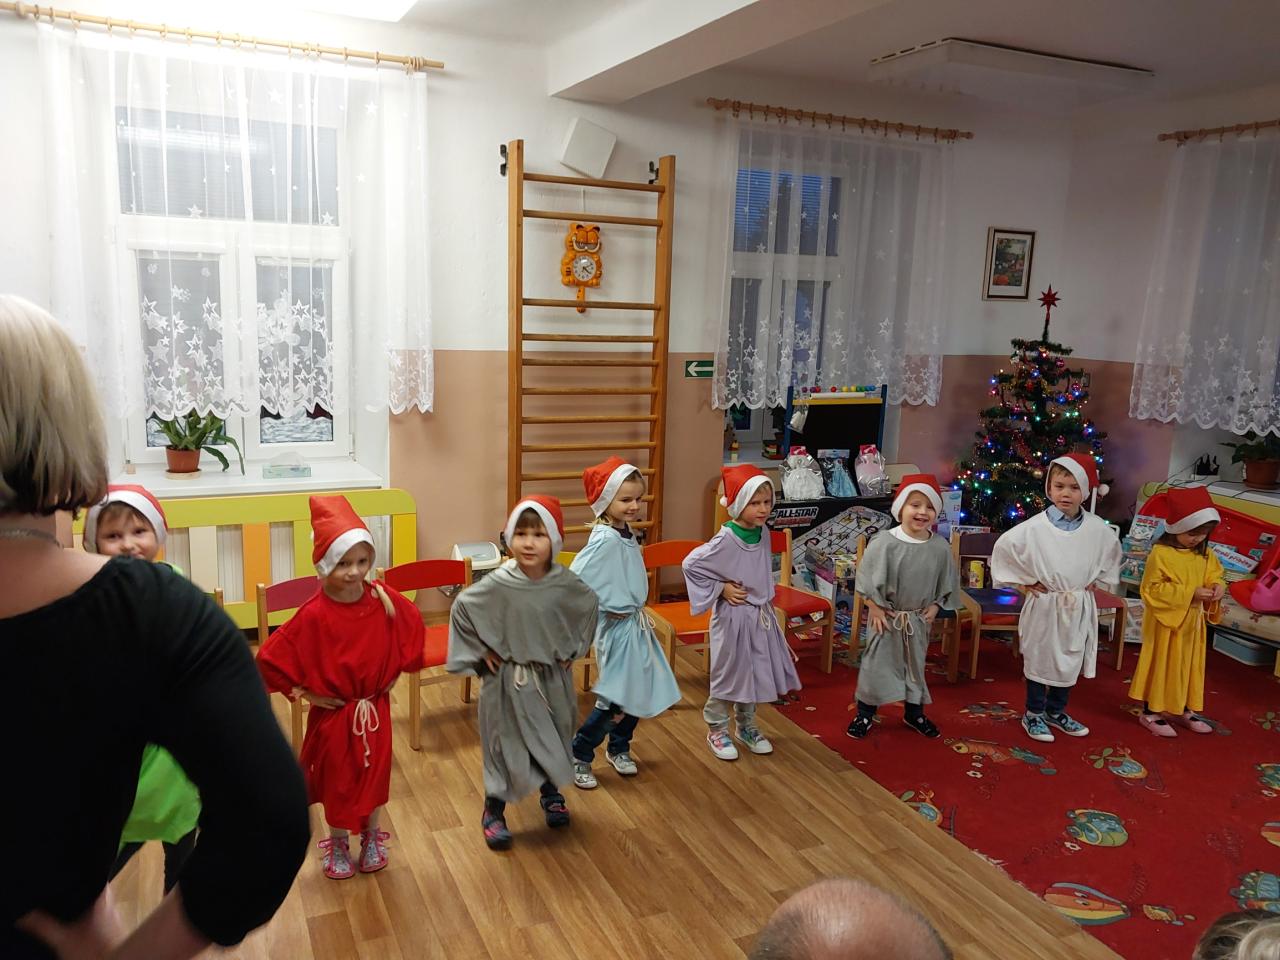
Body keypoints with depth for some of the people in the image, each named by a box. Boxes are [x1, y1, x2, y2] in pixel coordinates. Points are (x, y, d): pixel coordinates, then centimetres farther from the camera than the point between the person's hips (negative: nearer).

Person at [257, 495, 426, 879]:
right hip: (333, 713, -2)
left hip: (375, 709, 3)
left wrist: (396, 673, 4)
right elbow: (270, 658, -19)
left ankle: (372, 838, 43)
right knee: (338, 781, 16)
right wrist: (303, 692, -13)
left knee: (375, 775, 18)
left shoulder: (384, 600, -14)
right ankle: (337, 847, 40)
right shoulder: (314, 614, -23)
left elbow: (413, 628, 5)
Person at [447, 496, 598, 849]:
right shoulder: (498, 585, -21)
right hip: (508, 679, -3)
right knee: (505, 743, 8)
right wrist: (482, 651, -6)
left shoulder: (565, 583, -14)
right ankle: (493, 811, 29)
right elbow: (461, 609, -8)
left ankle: (551, 793, 47)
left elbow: (590, 605, 6)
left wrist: (573, 647, 5)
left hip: (553, 678, 3)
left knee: (554, 738, 20)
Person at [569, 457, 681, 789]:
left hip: (636, 624, 9)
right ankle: (577, 757, 16)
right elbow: (576, 581, -31)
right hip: (618, 628, -8)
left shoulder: (626, 533, 2)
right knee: (615, 699, -2)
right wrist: (604, 609, -19)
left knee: (638, 691, 16)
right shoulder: (605, 539, -24)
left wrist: (636, 609, 11)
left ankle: (619, 749, 36)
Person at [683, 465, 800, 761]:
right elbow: (691, 564, -20)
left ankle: (746, 727, 35)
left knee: (756, 673, 16)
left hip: (761, 615, 6)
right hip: (733, 617, -6)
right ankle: (717, 730, 26)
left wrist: (767, 603, 15)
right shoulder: (726, 540, -22)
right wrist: (720, 589, -17)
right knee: (728, 674, 8)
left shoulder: (763, 533, -2)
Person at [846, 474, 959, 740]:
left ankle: (915, 714, 37)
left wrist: (935, 606, -1)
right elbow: (869, 579, -12)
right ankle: (865, 714, 22)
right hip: (887, 616, -3)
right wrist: (874, 607, -11)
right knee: (876, 664, 6)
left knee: (916, 665, 19)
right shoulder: (884, 543, -21)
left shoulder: (940, 547, -10)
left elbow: (946, 583, 5)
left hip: (918, 619, 3)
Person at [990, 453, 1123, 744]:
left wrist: (1095, 579, 8)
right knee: (1039, 659, 7)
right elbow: (1003, 547, -10)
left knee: (1071, 660, 15)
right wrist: (1024, 580, -7)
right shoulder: (1035, 527, -16)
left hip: (1079, 607, 4)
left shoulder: (1097, 529, -4)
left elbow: (1112, 550, 16)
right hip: (1044, 605, -4)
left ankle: (1056, 711, 34)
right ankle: (1034, 714, 22)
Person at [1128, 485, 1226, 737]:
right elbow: (1152, 590, -21)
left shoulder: (1205, 554, 2)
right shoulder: (1161, 554, -20)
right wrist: (1190, 593, -25)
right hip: (1166, 620, -7)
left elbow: (1215, 574, 14)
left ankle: (1184, 710, 34)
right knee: (1160, 665, 3)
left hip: (1193, 620, 7)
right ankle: (1150, 712, 16)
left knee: (1190, 665, 18)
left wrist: (1218, 586, -10)